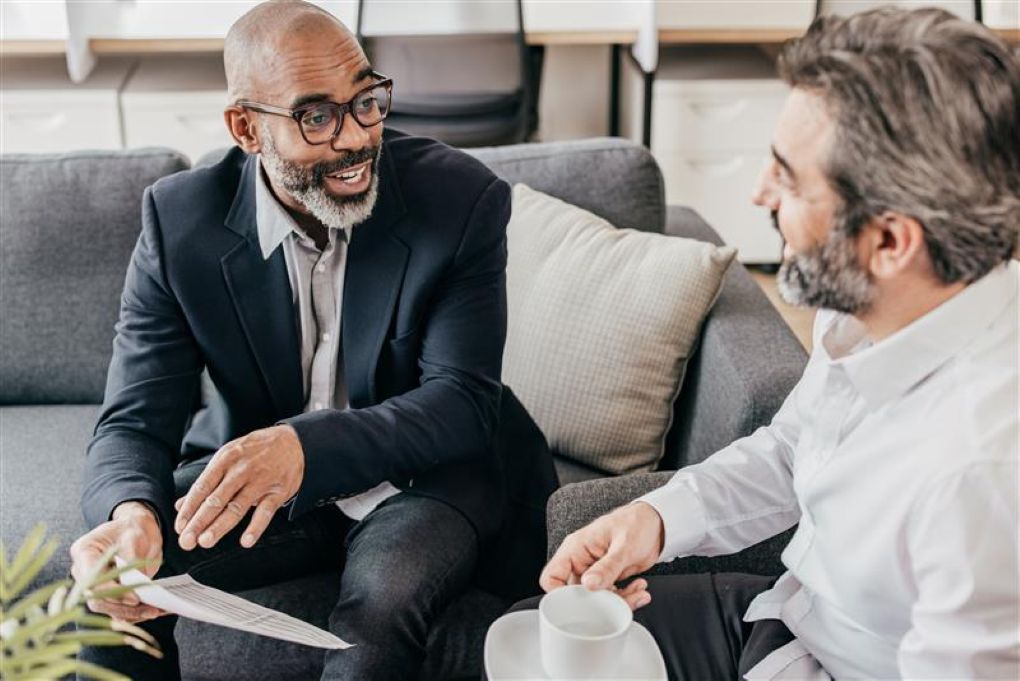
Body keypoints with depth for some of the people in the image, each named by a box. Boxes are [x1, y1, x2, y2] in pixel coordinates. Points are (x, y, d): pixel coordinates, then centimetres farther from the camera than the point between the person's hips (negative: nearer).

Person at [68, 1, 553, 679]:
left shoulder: (464, 199, -16)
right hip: (240, 480, 2)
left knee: (385, 600, -32)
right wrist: (130, 514, -37)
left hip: (416, 481, -1)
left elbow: (463, 402, -19)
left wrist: (306, 446, -37)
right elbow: (136, 420, -11)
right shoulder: (180, 221, -10)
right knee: (105, 574, -21)